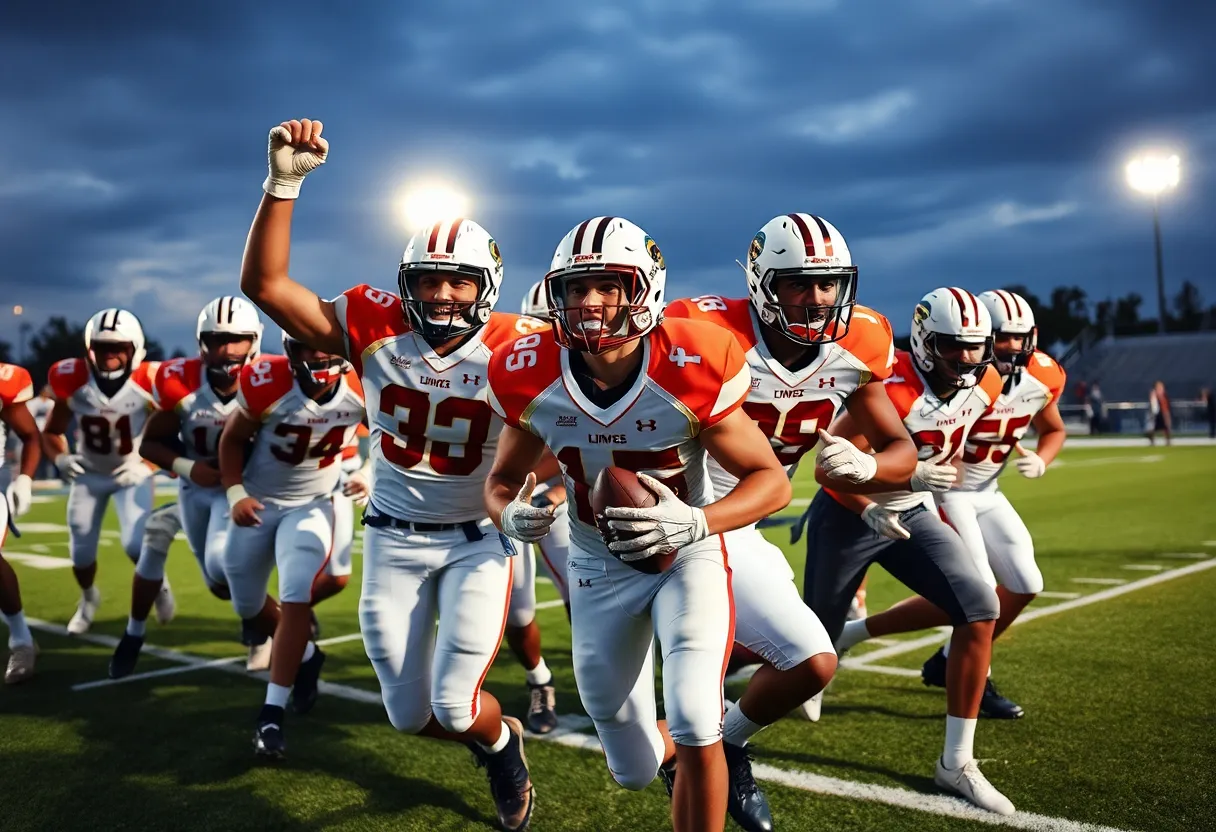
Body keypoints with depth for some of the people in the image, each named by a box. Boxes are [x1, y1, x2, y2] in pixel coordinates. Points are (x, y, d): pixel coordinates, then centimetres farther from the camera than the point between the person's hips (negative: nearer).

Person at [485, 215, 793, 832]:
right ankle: (675, 757, 52)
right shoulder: (532, 378, -16)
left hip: (687, 556, -3)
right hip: (598, 567, 3)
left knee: (694, 733, -21)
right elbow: (504, 478, -1)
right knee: (633, 771, 14)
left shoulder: (690, 371, -25)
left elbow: (770, 479, -17)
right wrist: (510, 514, -25)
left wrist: (696, 522, -36)